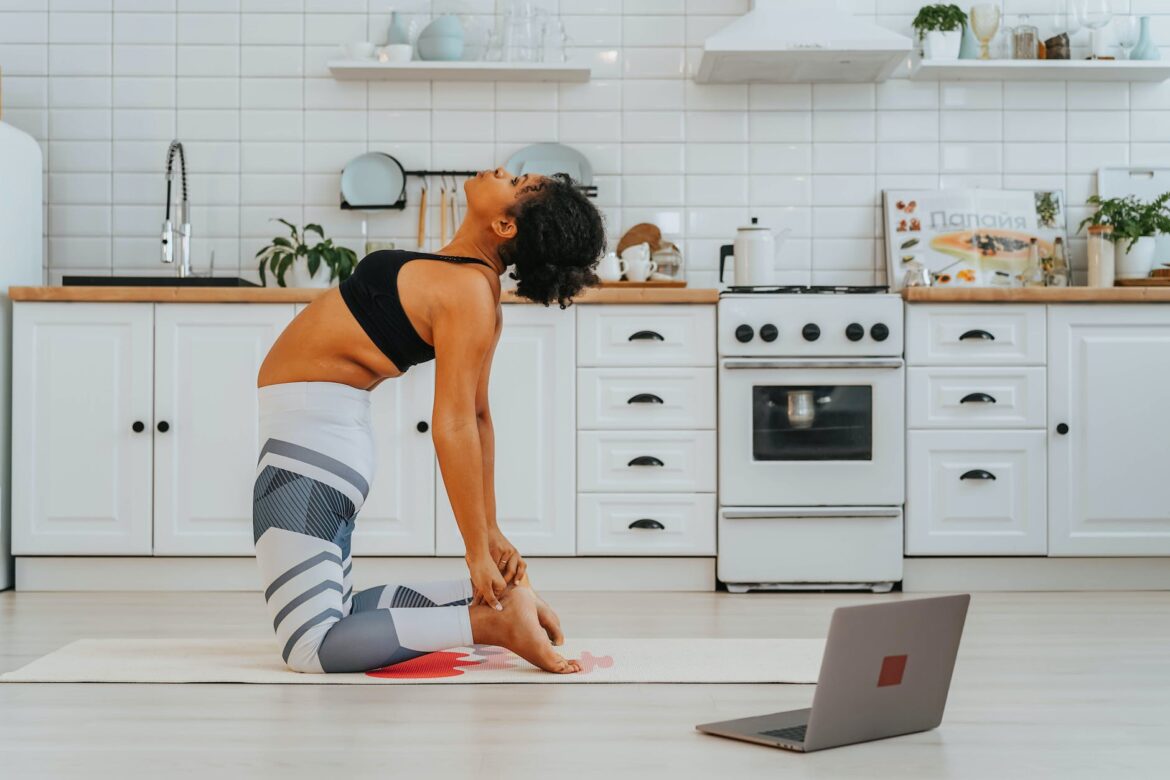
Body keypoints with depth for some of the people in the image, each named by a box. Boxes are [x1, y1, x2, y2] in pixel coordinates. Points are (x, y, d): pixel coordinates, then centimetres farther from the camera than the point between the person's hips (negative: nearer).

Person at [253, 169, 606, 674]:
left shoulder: (470, 291, -21)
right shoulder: (476, 285, 6)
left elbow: (455, 424, -23)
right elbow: (477, 416, 10)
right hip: (327, 432, 9)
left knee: (311, 645, -10)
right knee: (336, 616, 18)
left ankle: (489, 620, -8)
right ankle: (496, 596, 13)